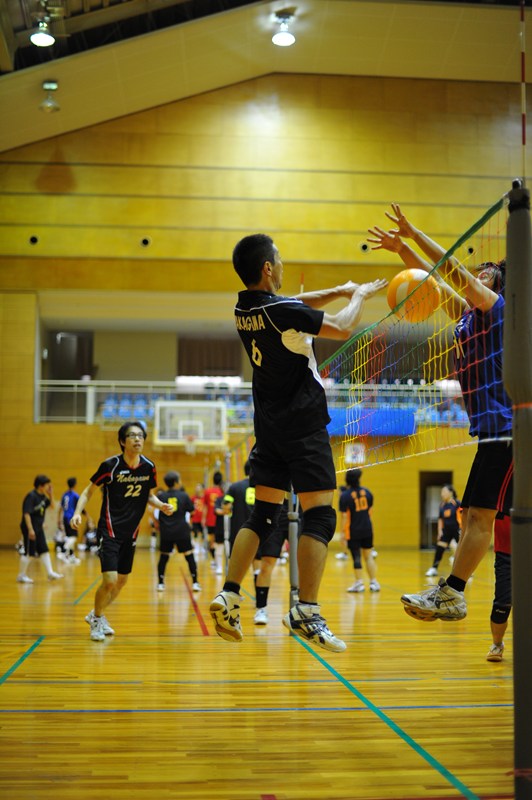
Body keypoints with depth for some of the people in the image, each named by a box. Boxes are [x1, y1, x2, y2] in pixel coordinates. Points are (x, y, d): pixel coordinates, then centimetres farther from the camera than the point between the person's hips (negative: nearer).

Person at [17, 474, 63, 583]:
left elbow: (52, 505, 20)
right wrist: (30, 529, -25)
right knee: (28, 553, -2)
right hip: (30, 528, -9)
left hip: (39, 528, 9)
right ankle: (21, 576, 8)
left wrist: (51, 494, 5)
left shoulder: (42, 496, 7)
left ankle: (50, 573, 11)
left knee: (44, 551, 8)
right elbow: (26, 513, -22)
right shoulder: (31, 496, -18)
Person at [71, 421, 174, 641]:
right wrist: (77, 512, -19)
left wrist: (162, 505, -6)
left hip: (131, 533, 6)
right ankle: (97, 619, 13)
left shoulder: (149, 467, -2)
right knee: (109, 580, -15)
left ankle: (96, 614, 40)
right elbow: (88, 491, -3)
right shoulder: (110, 465, -14)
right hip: (109, 531, -6)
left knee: (122, 581, 15)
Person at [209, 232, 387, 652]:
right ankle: (306, 613, -8)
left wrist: (339, 291, 13)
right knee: (320, 516, -5)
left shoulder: (245, 309, 5)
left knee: (262, 513, 11)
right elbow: (342, 327, -10)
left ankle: (229, 596, 5)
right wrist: (360, 296, 8)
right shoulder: (281, 310, -18)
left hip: (269, 425, 8)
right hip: (303, 425, -8)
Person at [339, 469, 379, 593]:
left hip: (353, 531, -4)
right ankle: (374, 582, 12)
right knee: (368, 556, 12)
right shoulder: (367, 492, 1)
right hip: (367, 529, 4)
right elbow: (370, 510, 10)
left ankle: (359, 583, 6)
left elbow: (345, 516, -14)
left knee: (356, 557, 3)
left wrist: (343, 533, -9)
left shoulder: (345, 495, -13)